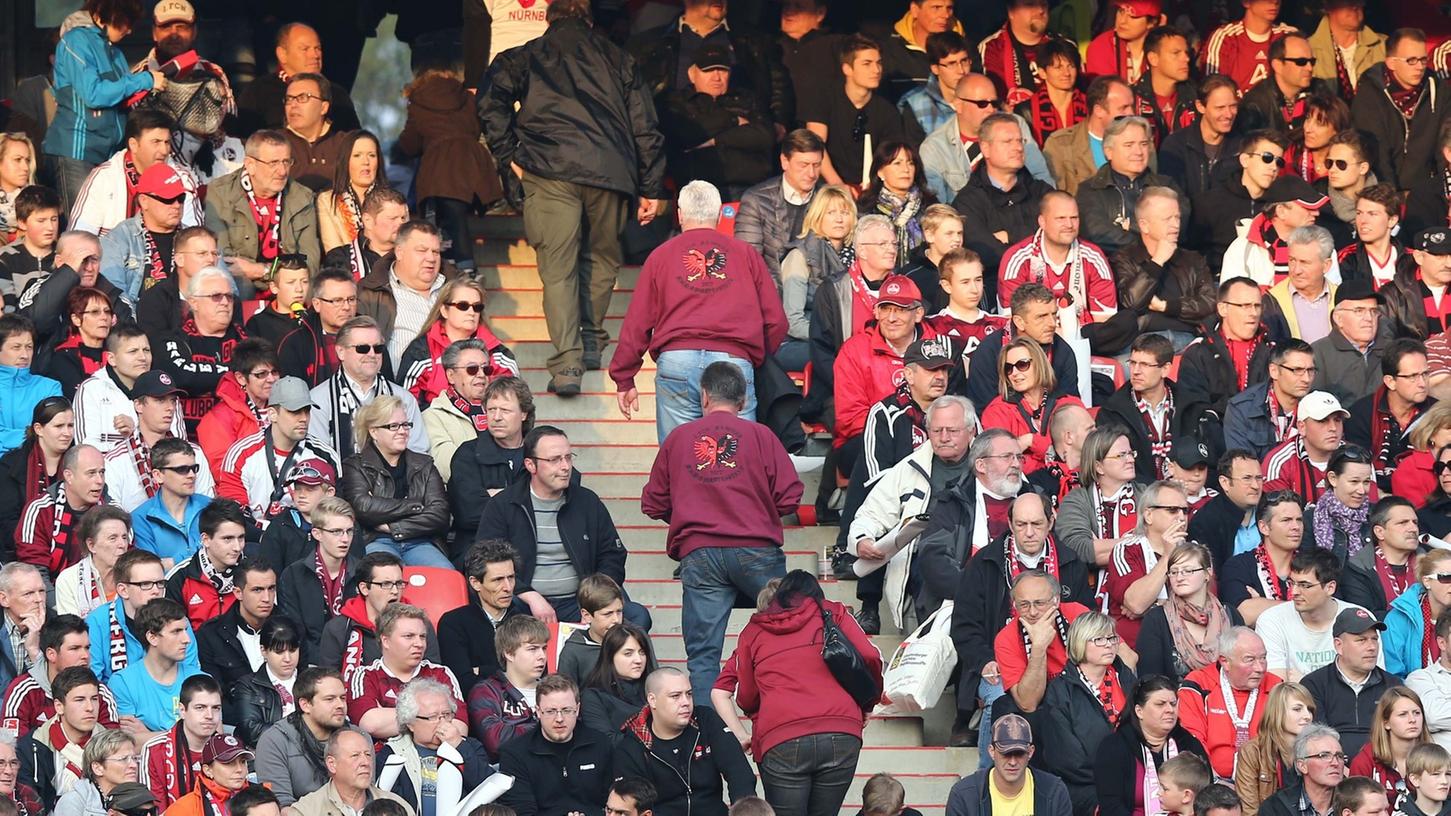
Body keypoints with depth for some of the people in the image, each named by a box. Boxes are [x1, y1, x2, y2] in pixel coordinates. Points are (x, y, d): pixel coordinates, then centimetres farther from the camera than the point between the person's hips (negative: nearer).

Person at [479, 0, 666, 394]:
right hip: (609, 167, 2)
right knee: (604, 257, 22)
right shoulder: (615, 58, 21)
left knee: (557, 266, -3)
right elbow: (644, 126, 16)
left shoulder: (529, 55, 18)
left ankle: (567, 362, -15)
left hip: (549, 168, -2)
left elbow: (492, 102, 0)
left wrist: (508, 157, 5)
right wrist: (651, 189, 17)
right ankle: (592, 341, 24)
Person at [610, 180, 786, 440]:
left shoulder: (661, 256, 16)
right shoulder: (745, 255, 17)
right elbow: (776, 321, 13)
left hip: (676, 361, 0)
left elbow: (637, 324, 12)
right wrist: (757, 357, 31)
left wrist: (624, 380, 19)